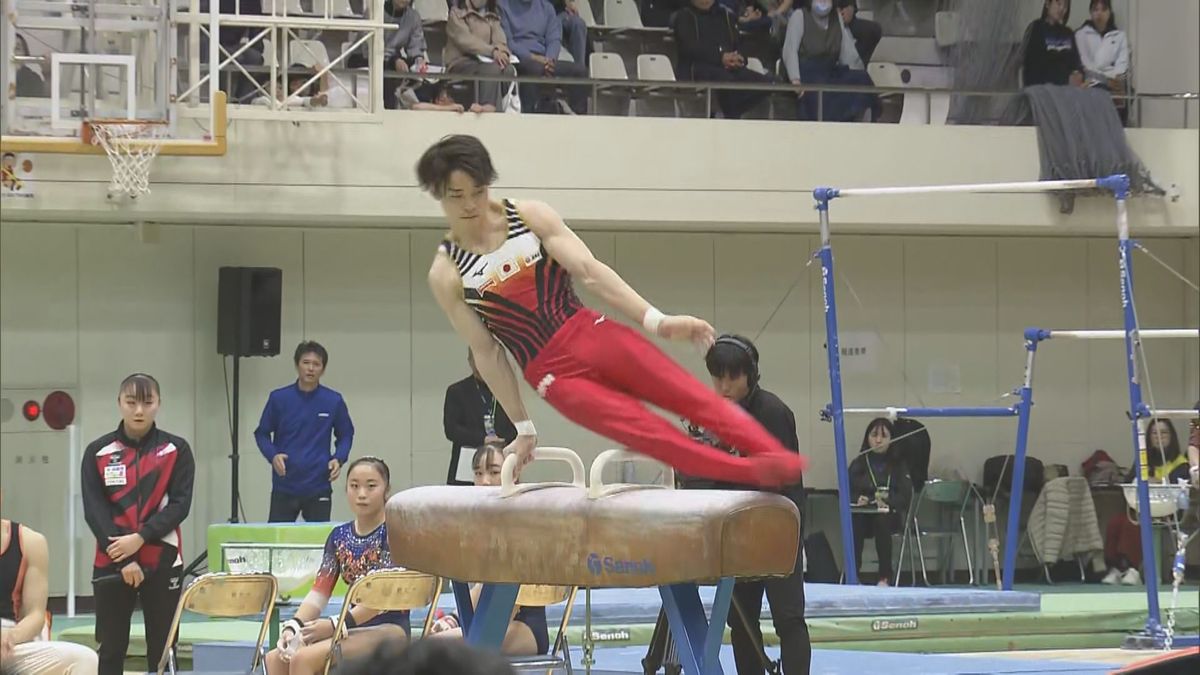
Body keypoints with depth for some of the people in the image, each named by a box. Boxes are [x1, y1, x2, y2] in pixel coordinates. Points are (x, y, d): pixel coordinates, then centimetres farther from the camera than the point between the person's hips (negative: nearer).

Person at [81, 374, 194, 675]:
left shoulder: (177, 450, 1)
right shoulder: (98, 452, 1)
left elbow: (180, 504, -5)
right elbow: (94, 510, -4)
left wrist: (140, 538, -17)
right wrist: (124, 560, -12)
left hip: (163, 562, 0)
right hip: (111, 564, 0)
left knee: (162, 650, 4)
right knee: (111, 649, 4)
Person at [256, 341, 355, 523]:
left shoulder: (334, 401, 0)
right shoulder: (279, 398, -1)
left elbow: (345, 435, 11)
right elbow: (262, 433, 8)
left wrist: (339, 459, -7)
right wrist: (273, 455, -11)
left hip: (318, 488, 0)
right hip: (284, 487, 0)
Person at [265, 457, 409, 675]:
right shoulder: (339, 536, 12)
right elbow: (319, 592, 5)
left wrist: (335, 624, -23)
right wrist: (293, 626, -14)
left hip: (389, 629, -7)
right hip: (353, 629, 7)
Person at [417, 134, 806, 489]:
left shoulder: (531, 217, 2)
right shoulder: (446, 275, -3)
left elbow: (589, 270, -4)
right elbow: (486, 353, 1)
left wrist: (656, 321, -13)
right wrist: (523, 427, 4)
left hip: (593, 336, 3)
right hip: (554, 374, -3)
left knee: (690, 395, -15)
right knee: (652, 434, -19)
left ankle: (777, 457, -24)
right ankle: (755, 473, -26)